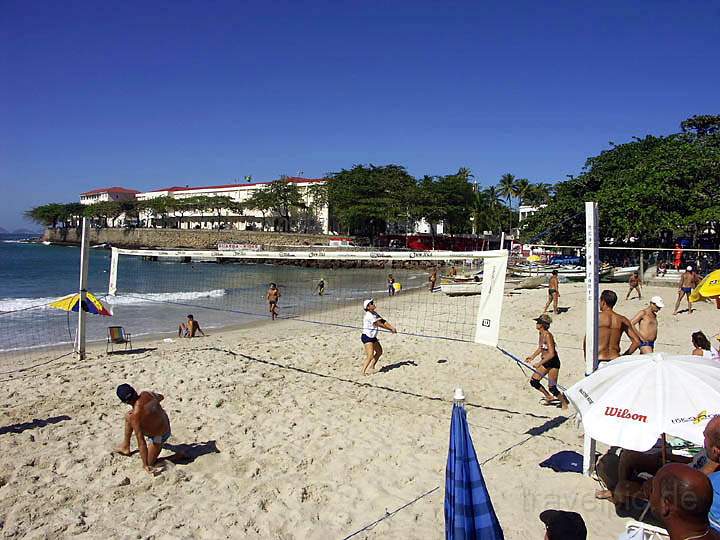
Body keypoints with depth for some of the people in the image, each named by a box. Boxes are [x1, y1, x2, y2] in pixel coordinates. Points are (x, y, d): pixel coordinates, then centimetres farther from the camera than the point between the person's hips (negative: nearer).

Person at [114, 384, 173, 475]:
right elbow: (161, 397, 7)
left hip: (159, 436, -8)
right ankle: (126, 447, 30)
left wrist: (146, 466, -27)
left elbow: (141, 442, -33)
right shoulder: (146, 393, -18)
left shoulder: (135, 414, -36)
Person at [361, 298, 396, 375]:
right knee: (370, 356, -17)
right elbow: (380, 324, -22)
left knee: (379, 352, 20)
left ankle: (371, 367, 31)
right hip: (367, 337, -10)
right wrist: (391, 329, -16)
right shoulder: (368, 315, -22)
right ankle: (364, 371, -3)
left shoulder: (374, 313, 7)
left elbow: (383, 321, 2)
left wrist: (392, 327, -12)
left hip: (373, 337, 10)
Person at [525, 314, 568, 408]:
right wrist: (533, 356, 12)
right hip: (545, 362, 9)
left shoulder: (547, 335, -24)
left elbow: (551, 354, -27)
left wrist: (539, 363, -26)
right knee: (533, 381, 9)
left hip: (553, 362, -9)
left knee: (552, 387, -5)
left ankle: (564, 404, 16)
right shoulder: (540, 333, 3)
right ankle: (549, 397, 28)